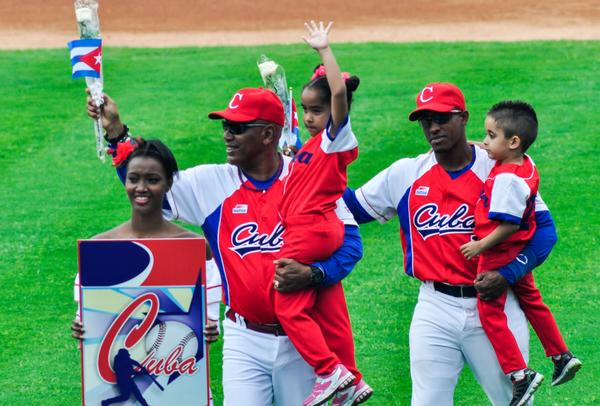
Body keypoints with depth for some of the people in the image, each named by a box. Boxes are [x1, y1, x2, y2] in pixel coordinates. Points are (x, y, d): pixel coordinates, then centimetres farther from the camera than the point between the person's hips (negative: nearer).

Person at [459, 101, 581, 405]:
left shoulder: (506, 179, -28)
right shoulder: (527, 165, -1)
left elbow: (509, 223, -31)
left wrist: (481, 245, -23)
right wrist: (492, 152, 13)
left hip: (498, 254, -10)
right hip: (521, 253, 10)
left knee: (491, 313, 0)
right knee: (530, 301, 25)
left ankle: (520, 374, -4)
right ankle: (562, 356, 34)